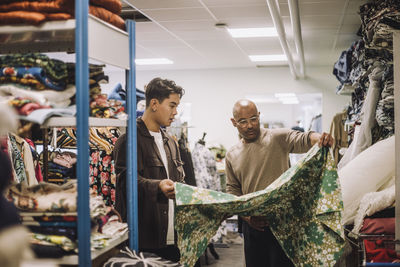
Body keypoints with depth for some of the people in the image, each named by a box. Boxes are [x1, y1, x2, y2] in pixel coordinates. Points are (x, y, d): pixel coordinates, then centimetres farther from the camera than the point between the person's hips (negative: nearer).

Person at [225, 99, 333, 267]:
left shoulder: (277, 138, -3)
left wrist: (318, 138, -44)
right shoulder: (232, 155, 10)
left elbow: (302, 140, -21)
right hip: (252, 225, 4)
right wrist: (246, 215, -1)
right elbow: (232, 190, 14)